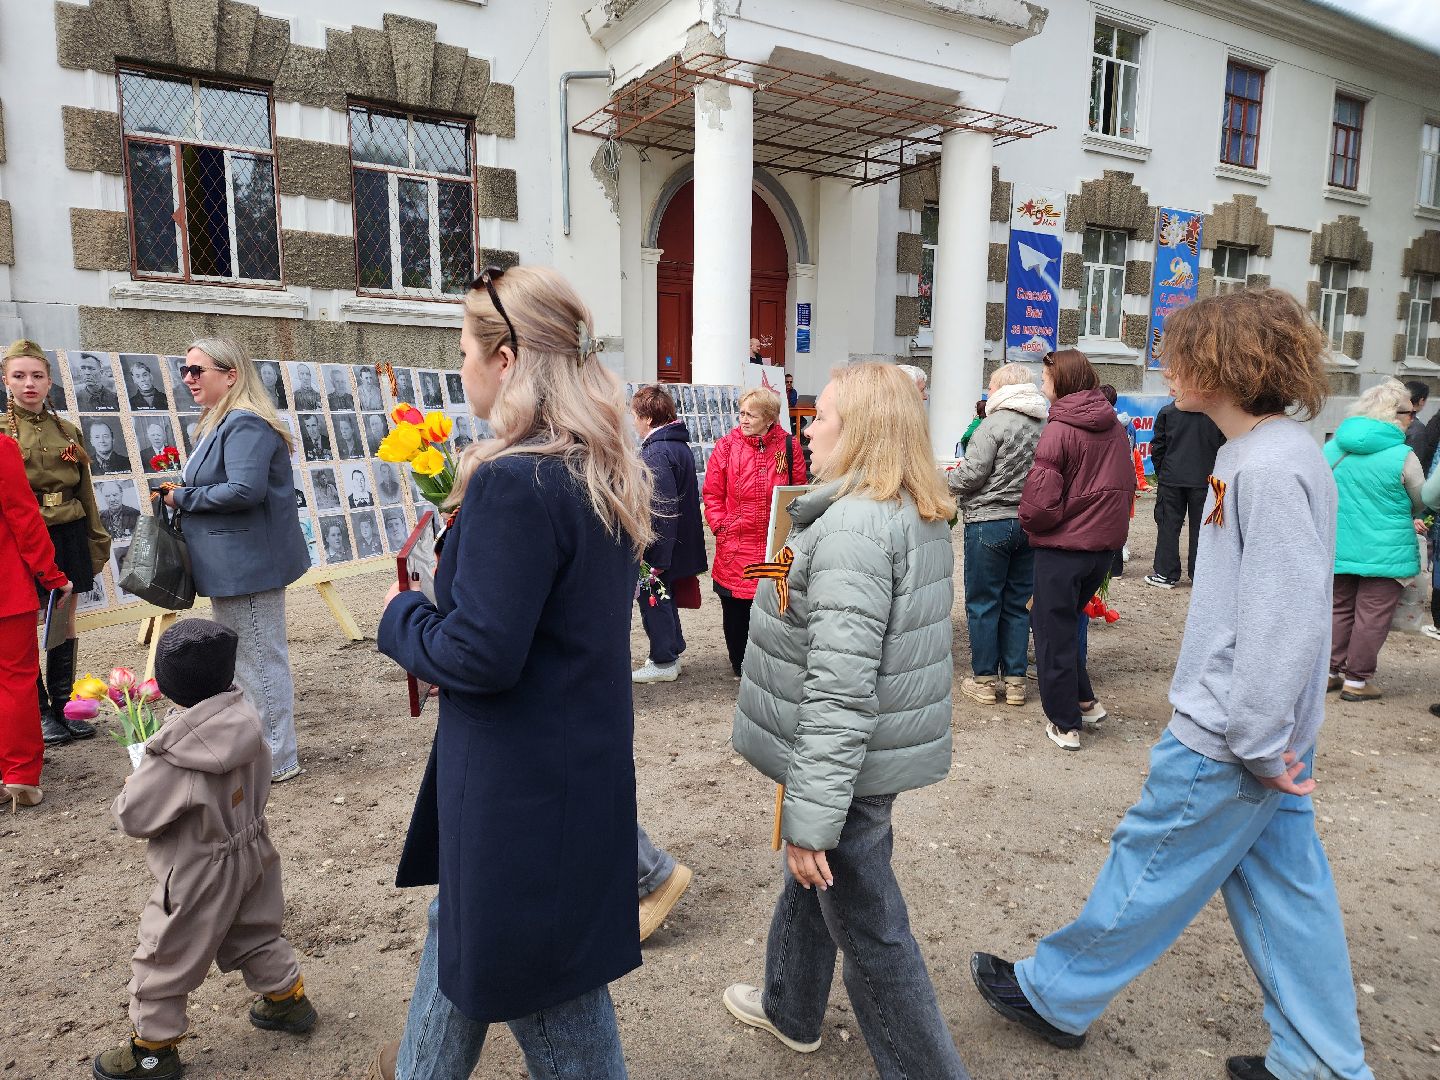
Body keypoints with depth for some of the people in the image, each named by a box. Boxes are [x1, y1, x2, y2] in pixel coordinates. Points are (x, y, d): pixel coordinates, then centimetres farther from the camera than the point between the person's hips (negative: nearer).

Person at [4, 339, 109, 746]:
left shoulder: (68, 432, 9)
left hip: (67, 538, 4)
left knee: (65, 622, 10)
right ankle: (40, 713, 16)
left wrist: (96, 542, 13)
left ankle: (62, 707, 22)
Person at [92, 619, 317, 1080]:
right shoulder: (246, 723, -13)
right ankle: (287, 998, 42)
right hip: (252, 852, 7)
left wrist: (131, 787, 2)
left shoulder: (174, 762, -31)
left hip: (199, 876, -7)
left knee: (162, 963, 16)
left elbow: (132, 817, -19)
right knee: (255, 935, 28)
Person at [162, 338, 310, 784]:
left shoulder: (245, 425, -18)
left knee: (260, 663, -1)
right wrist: (181, 494, 5)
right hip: (232, 565, 11)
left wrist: (181, 498, -15)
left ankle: (277, 760, 11)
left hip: (249, 564, -11)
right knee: (242, 663, 19)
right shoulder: (221, 422, 15)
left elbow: (245, 490, -28)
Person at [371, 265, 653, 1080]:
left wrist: (400, 617, -6)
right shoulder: (608, 469, 3)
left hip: (520, 778, -9)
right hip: (584, 757, 9)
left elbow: (478, 654, -25)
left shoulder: (513, 481, -25)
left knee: (545, 987, 13)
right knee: (464, 923, 30)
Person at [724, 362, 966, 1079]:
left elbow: (841, 690, -29)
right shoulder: (922, 515, 7)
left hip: (848, 764, -10)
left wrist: (812, 817, -24)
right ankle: (788, 1010, 50)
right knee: (808, 881, 28)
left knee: (867, 930, 7)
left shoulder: (854, 524, -25)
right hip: (884, 746, 10)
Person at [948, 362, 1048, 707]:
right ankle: (1015, 680, 19)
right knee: (1018, 602, 13)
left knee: (983, 603, 5)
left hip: (990, 522, -6)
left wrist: (944, 480, 3)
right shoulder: (1047, 425, 5)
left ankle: (985, 680, 11)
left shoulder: (996, 423, -13)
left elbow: (971, 475, -16)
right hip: (1029, 523, 6)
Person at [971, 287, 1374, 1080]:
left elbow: (1284, 620, -26)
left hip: (1228, 742, -9)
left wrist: (1257, 744, -19)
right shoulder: (1260, 452, 8)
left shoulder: (1271, 468, -23)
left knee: (1148, 870, 7)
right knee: (1283, 888, 17)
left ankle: (1055, 996, 26)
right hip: (1261, 734, 9)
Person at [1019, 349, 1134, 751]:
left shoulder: (1059, 431, -16)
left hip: (1062, 548, -7)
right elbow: (1128, 485, 13)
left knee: (1054, 632, 6)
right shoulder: (1115, 427, 6)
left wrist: (1029, 522, -2)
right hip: (1106, 544, 7)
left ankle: (1065, 724, 13)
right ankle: (1085, 702, 26)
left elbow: (1040, 502, -21)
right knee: (1066, 621, 23)